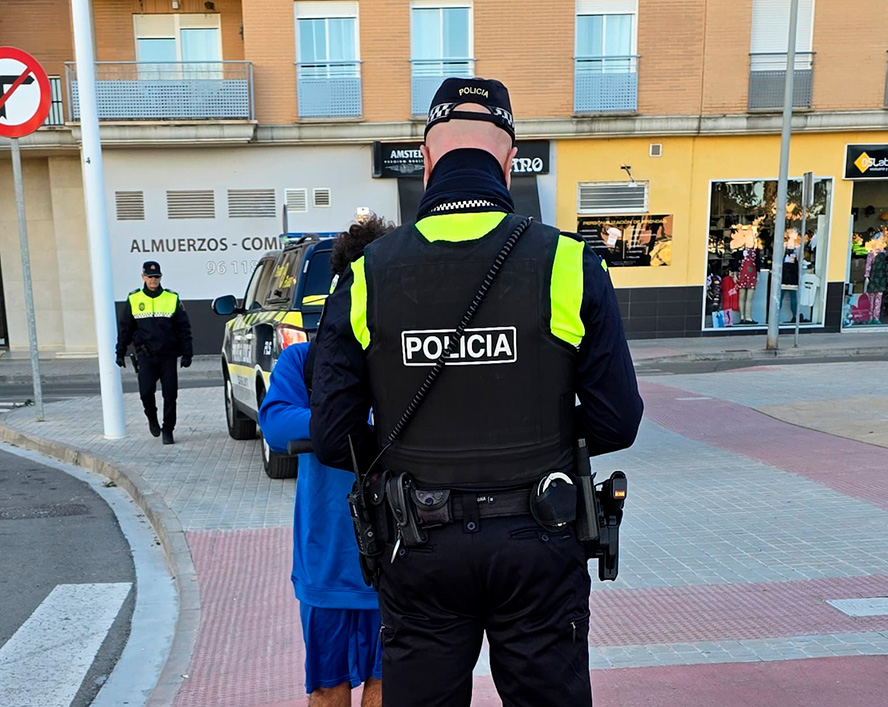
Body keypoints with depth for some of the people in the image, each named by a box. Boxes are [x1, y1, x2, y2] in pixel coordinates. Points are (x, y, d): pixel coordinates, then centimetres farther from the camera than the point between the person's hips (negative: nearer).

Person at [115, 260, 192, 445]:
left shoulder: (172, 298, 4)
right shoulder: (133, 300, 6)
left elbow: (184, 328, 6)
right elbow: (124, 328, 13)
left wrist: (186, 354, 1)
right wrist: (120, 352, 9)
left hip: (168, 355, 0)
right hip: (145, 355, 0)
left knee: (170, 394, 0)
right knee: (146, 391, -9)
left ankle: (168, 430, 13)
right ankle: (152, 418, 21)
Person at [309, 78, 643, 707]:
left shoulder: (367, 276, -8)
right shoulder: (568, 263, -11)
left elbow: (333, 436, -7)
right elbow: (616, 422, -9)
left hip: (420, 550, 1)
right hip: (538, 545, 0)